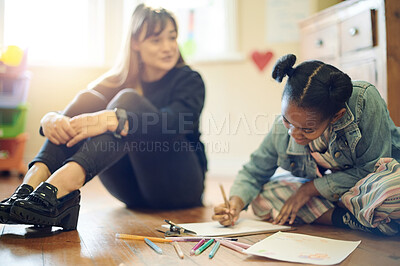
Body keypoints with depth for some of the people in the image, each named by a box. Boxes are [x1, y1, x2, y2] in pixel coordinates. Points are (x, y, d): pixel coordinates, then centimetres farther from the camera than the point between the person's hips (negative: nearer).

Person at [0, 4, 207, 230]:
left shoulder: (189, 80, -2)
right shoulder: (120, 80, 10)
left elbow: (170, 123, -25)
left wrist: (113, 120, -40)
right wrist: (51, 119, -29)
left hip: (181, 185, -3)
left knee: (127, 100, -25)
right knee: (88, 99, -14)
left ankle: (64, 181, -48)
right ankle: (36, 178, -35)